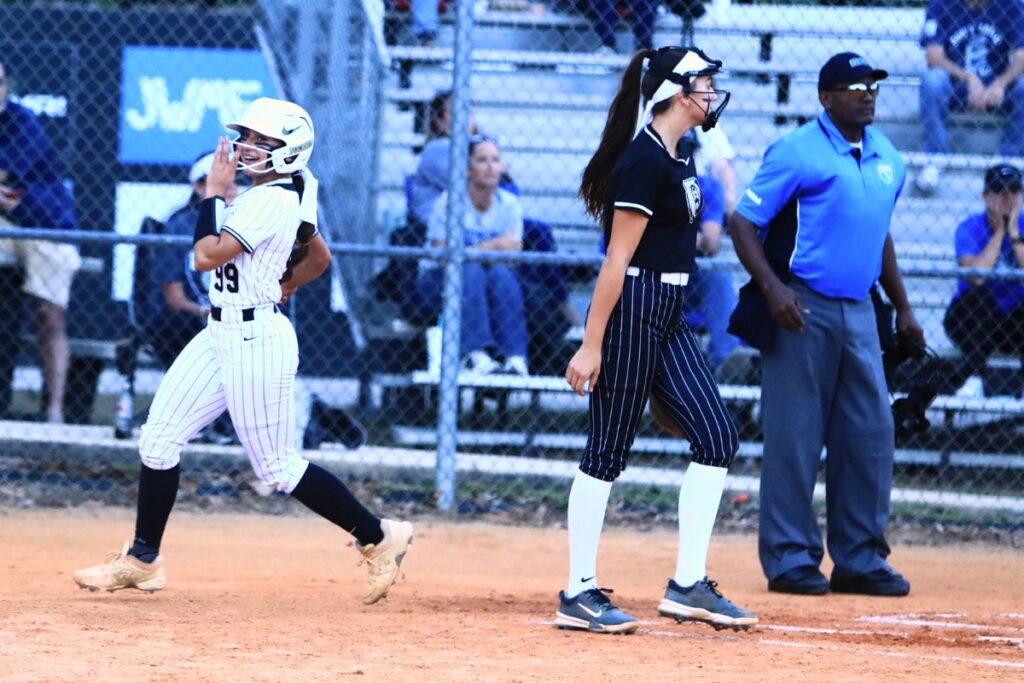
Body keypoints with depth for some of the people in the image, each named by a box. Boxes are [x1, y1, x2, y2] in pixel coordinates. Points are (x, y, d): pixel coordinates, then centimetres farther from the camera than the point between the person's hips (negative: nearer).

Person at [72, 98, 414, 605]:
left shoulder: (273, 201, -19)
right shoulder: (282, 195, 11)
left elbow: (207, 255, -22)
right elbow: (319, 258, 24)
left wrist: (214, 191, -13)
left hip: (256, 340, -10)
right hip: (221, 333, 10)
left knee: (277, 467, -4)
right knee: (159, 438, 7)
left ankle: (379, 538, 7)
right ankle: (142, 561, 14)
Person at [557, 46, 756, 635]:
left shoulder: (681, 156, 13)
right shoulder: (644, 160, -16)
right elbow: (617, 260, -18)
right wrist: (592, 345, -19)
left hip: (669, 319, 10)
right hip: (632, 313, -10)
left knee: (717, 437, 3)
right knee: (609, 450, -3)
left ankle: (689, 585, 5)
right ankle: (579, 594, 3)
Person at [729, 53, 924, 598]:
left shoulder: (887, 158, 13)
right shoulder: (797, 152, -8)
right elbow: (743, 222, -10)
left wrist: (902, 307, 23)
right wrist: (771, 287, -22)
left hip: (859, 313, 7)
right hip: (802, 309, -7)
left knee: (870, 433, 5)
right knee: (794, 437, -4)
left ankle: (860, 559, 13)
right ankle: (790, 559, 1)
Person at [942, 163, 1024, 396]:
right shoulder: (970, 228, -8)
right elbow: (976, 276, -26)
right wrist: (999, 232, -19)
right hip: (971, 320, -2)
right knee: (978, 293, -32)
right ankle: (975, 375, -28)